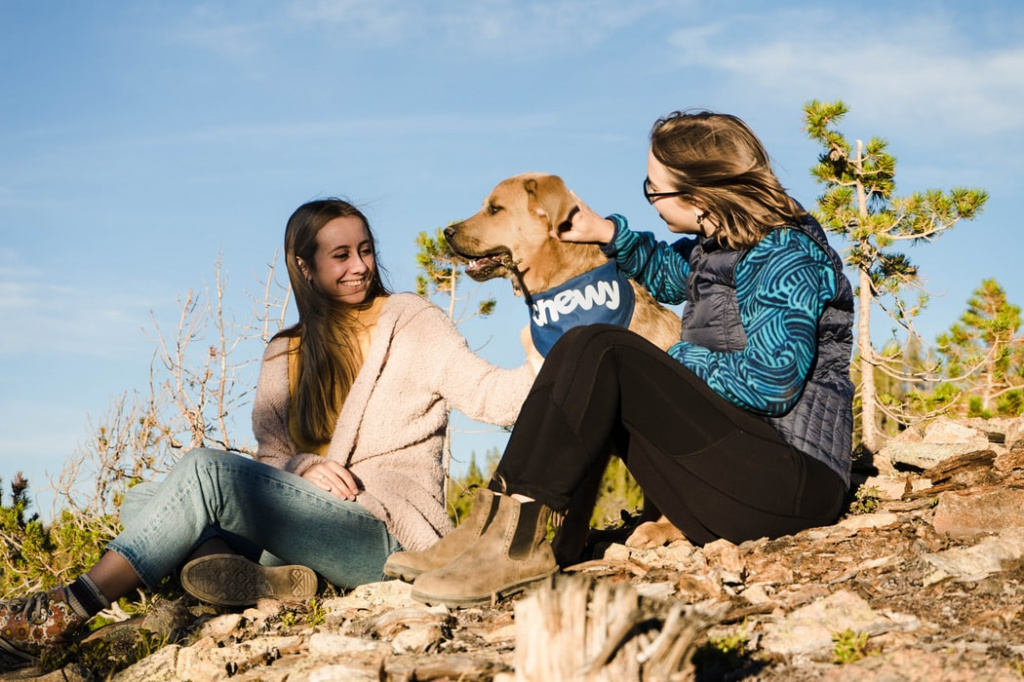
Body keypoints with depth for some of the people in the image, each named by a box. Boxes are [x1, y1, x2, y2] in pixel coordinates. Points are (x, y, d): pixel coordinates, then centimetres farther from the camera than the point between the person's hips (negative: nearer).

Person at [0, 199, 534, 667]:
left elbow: (487, 394, -9)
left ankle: (67, 611, -24)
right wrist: (303, 469, -13)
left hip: (388, 531, -6)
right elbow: (271, 458, 10)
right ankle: (271, 579, -34)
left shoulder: (411, 322, 4)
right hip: (314, 515, 6)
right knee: (149, 503, -9)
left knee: (206, 470, -23)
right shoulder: (285, 356, 18)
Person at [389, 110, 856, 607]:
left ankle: (518, 542, -24)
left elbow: (772, 384, -23)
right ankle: (499, 523, -9)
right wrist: (610, 234, 20)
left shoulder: (785, 256, -13)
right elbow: (666, 272, 37)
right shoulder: (718, 246, 13)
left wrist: (681, 362, -9)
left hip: (793, 481, -9)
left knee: (602, 353, -19)